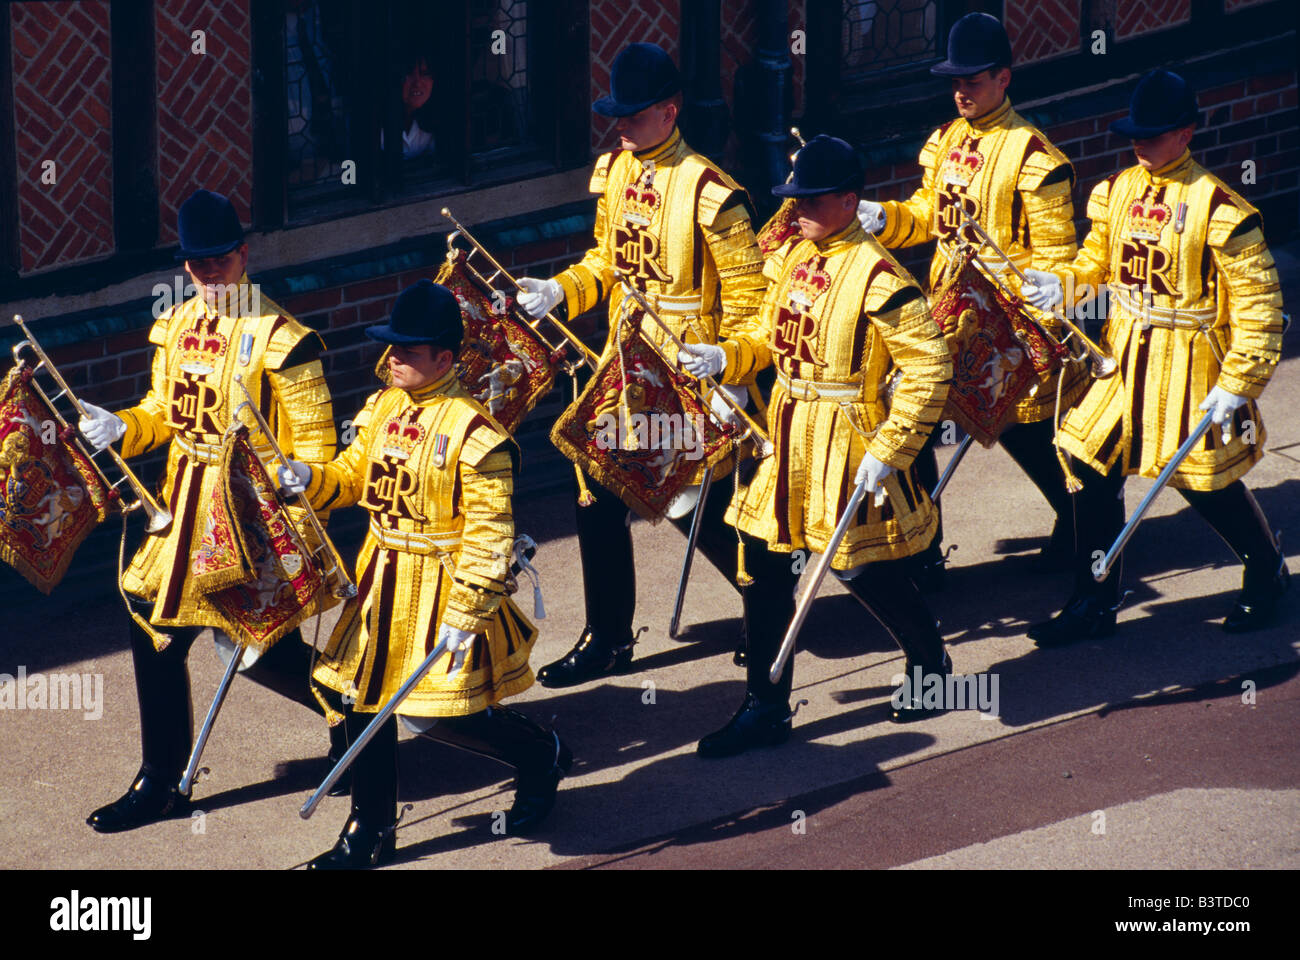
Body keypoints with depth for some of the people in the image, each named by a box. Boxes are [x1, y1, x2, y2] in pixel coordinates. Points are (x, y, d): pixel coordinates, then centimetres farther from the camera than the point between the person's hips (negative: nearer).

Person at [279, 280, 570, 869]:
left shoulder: (473, 433, -19)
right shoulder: (383, 409, 4)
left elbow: (489, 534, -20)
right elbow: (355, 475, 15)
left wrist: (466, 614, -23)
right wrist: (309, 480, -7)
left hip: (443, 587, -7)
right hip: (383, 579, 7)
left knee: (435, 715, -4)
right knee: (364, 692, 9)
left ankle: (541, 757, 23)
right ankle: (370, 832, 22)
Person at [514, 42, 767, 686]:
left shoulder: (708, 192, -18)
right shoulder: (613, 172, 5)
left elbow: (751, 294, -15)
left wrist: (730, 357, -28)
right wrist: (560, 292, 1)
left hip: (692, 381, -7)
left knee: (696, 508, -1)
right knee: (599, 496, 6)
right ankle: (607, 640, 19)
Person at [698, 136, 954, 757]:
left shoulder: (876, 277, -19)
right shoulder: (790, 257, 5)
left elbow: (929, 368, -19)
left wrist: (889, 452, -19)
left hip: (846, 441, -7)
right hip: (787, 432, 7)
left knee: (864, 568, 4)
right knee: (764, 563, 6)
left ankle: (932, 669, 31)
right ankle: (766, 710, 14)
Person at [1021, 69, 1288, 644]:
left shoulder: (1218, 208, -16)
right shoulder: (1115, 192, 3)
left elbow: (1259, 306, -13)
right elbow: (1096, 262, 15)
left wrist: (1237, 385, -16)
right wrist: (1063, 284, -9)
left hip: (1190, 366, -5)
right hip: (1123, 357, 6)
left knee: (1206, 485, 5)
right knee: (1093, 468, 2)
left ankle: (1266, 574, 32)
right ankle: (1095, 602, 15)